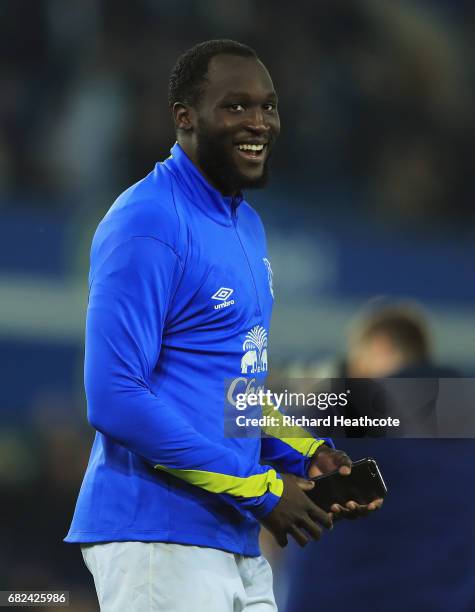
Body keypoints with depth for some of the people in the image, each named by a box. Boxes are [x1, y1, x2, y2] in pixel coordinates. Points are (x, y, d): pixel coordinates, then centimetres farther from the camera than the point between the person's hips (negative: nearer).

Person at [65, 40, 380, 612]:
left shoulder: (245, 223, 15)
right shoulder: (147, 225, -13)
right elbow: (114, 398, -20)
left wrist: (305, 456, 6)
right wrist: (259, 489, -16)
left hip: (236, 542, 9)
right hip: (159, 540, -9)